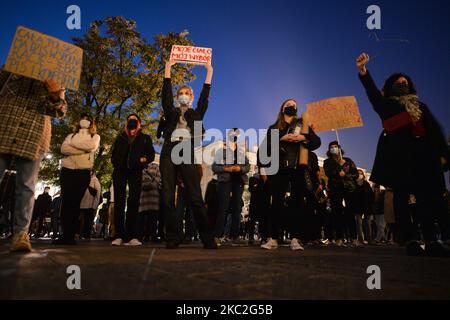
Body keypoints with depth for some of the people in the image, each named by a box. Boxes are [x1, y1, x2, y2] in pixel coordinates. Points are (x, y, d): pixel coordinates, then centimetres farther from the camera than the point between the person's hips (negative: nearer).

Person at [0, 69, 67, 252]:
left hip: (33, 140, -1)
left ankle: (20, 234, -7)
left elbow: (60, 112, 9)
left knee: (26, 188, -6)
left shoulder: (57, 83, 16)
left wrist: (56, 95, -11)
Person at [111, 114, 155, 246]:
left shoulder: (145, 138, 17)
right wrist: (115, 162, -1)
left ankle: (131, 235, -12)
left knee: (134, 202, -10)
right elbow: (114, 155, 20)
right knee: (119, 201, -7)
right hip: (120, 170, 2)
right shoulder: (120, 138, 22)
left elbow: (151, 154, 10)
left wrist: (145, 159, -11)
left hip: (135, 171, -1)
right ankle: (119, 235, -8)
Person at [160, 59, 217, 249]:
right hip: (169, 153, 2)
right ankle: (173, 238, 2)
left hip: (188, 155, -1)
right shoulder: (171, 113, 20)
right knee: (168, 198, -4)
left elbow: (204, 98, 13)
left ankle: (207, 239, -7)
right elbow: (166, 94, 9)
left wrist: (209, 73, 13)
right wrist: (168, 70, 7)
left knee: (196, 197, -8)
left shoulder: (196, 114, 21)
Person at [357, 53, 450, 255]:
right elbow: (371, 90, 4)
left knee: (428, 196, -6)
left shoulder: (419, 106, 26)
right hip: (397, 155, -2)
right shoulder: (386, 105, 20)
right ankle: (410, 240, -10)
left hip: (422, 153, 2)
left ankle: (431, 240, -5)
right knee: (401, 196, -8)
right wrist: (363, 71, -12)